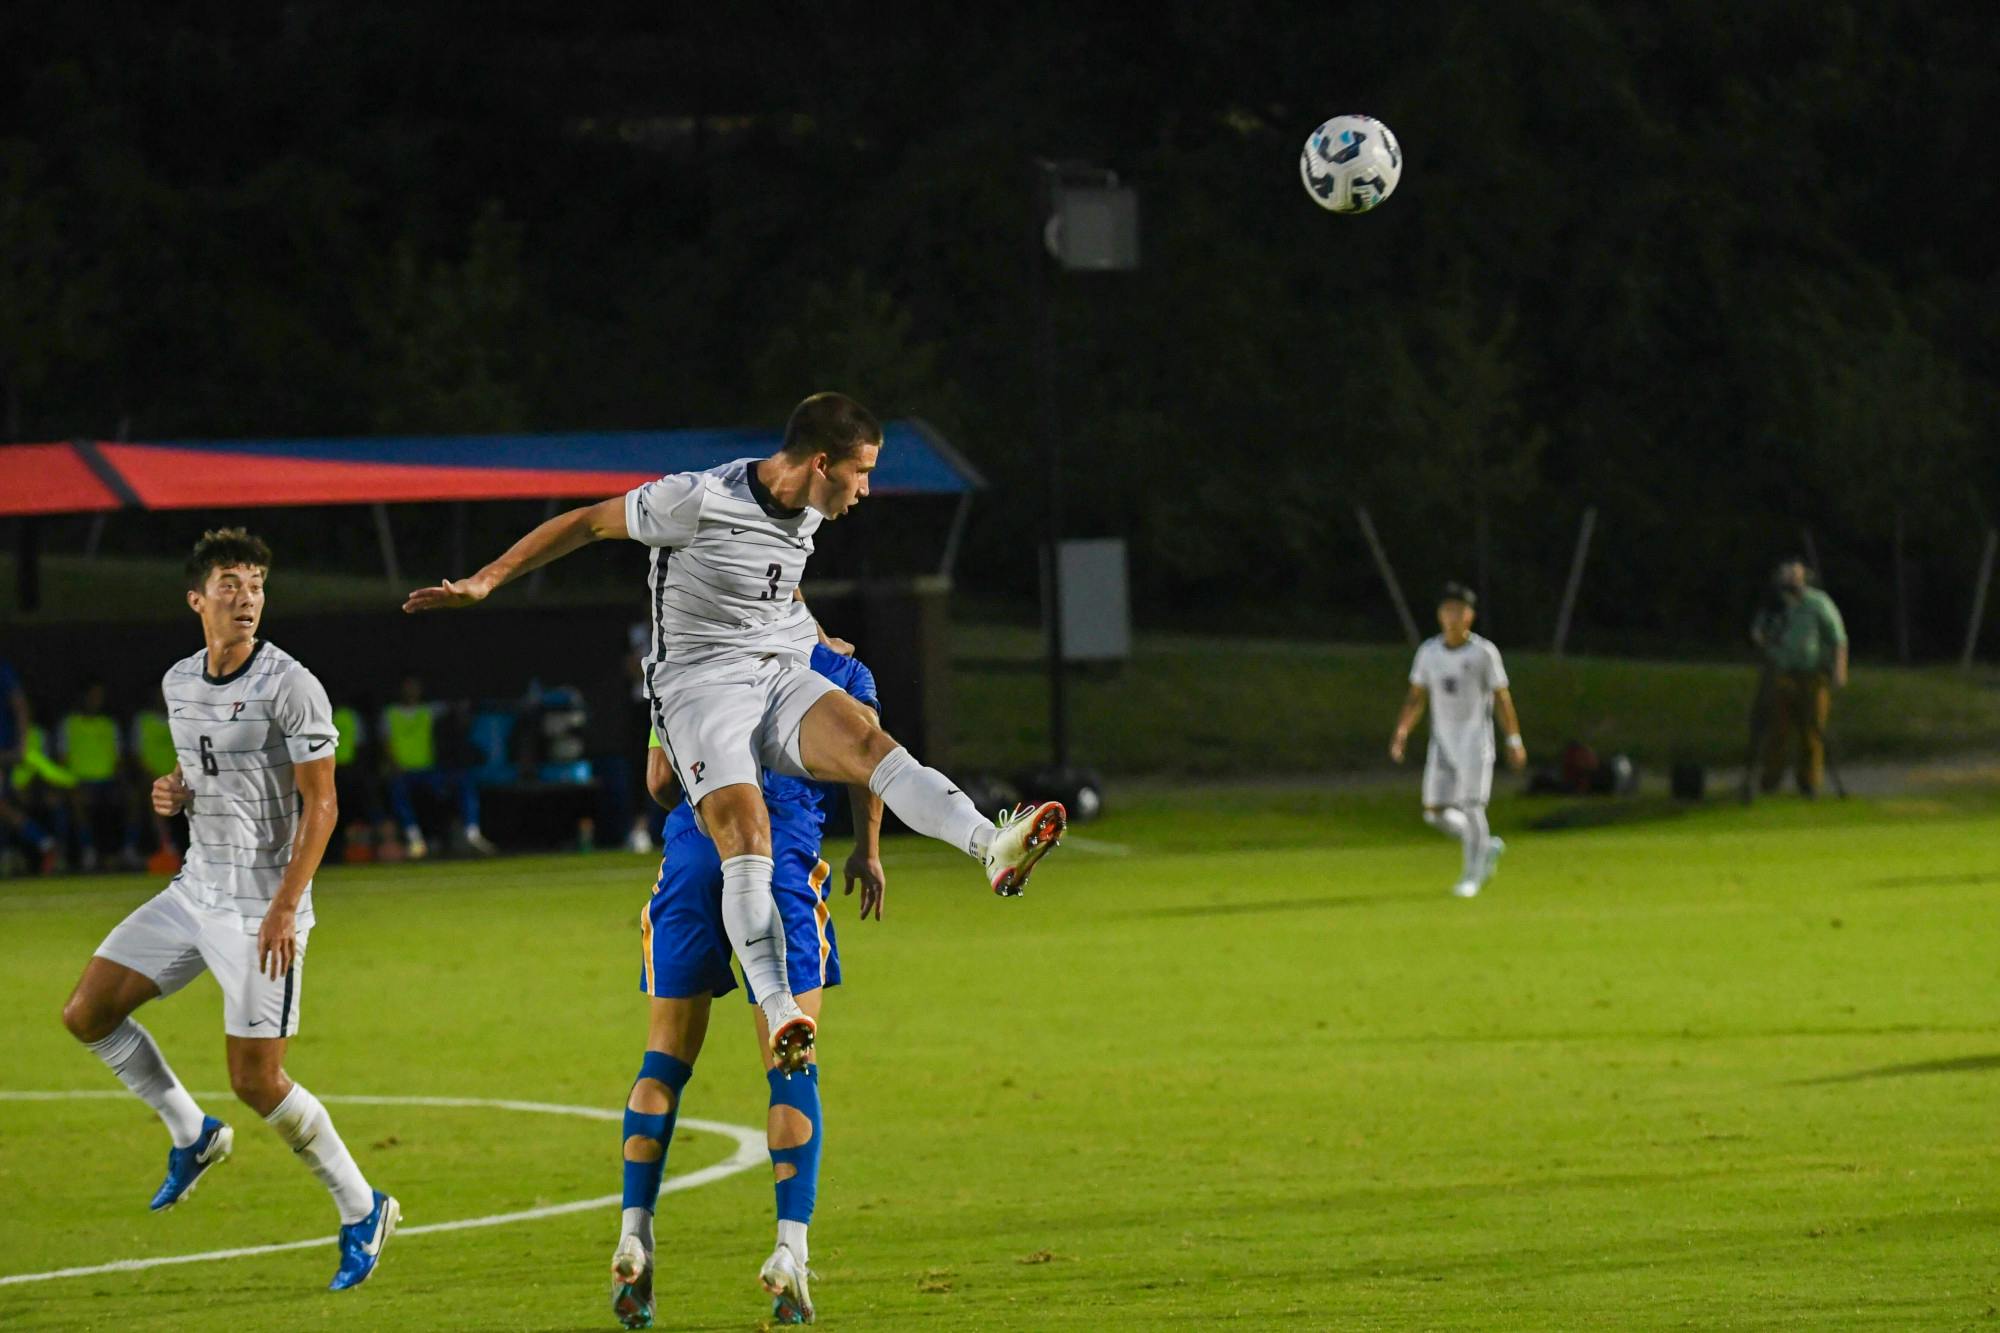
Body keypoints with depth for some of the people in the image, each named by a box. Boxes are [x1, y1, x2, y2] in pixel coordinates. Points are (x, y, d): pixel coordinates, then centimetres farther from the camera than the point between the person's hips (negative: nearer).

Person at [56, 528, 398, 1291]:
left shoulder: (289, 687, -14)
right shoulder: (179, 684, 9)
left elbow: (320, 804, -14)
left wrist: (284, 907, -21)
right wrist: (174, 796, 0)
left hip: (263, 907, -7)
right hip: (196, 888, 7)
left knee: (255, 1079, -10)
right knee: (87, 1013, 2)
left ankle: (361, 1212, 7)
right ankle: (191, 1134, 21)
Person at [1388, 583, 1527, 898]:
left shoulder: (1484, 652, -5)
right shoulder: (1429, 651, 6)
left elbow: (1502, 698, -2)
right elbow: (1416, 697, 12)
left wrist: (1514, 741, -2)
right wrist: (1401, 731, -1)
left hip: (1475, 741, -4)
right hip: (1442, 742, 5)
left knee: (1471, 805, -13)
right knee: (1436, 812, 1)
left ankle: (1472, 875, -1)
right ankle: (1488, 847, 24)